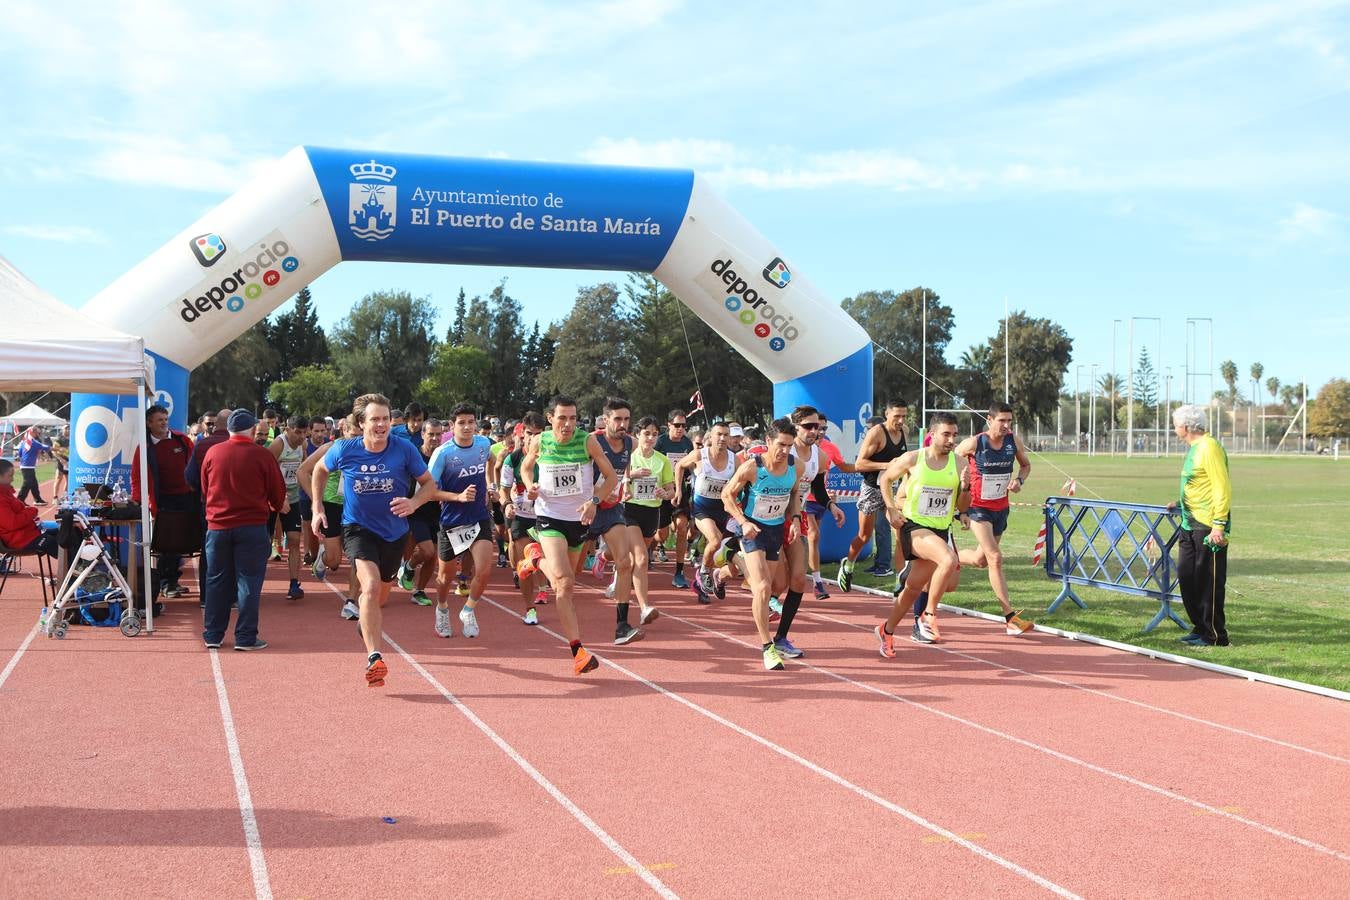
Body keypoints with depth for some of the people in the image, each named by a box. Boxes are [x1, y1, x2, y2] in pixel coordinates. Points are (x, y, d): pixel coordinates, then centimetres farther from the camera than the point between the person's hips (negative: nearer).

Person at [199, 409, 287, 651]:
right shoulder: (262, 455, -9)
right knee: (248, 582, 2)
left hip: (217, 525, 3)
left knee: (217, 581, 12)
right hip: (252, 526, -3)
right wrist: (277, 507, 22)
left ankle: (212, 635, 16)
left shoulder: (212, 453, 0)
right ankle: (245, 637, 2)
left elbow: (204, 489, 13)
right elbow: (278, 493, -1)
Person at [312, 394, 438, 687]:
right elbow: (320, 469, 10)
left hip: (394, 531, 3)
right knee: (371, 586, -27)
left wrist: (413, 503, -21)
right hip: (358, 528, -3)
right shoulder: (344, 450, -13)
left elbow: (429, 483, -1)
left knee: (381, 597, 19)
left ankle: (366, 624, 56)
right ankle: (374, 658, -29)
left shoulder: (404, 450, -14)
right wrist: (317, 509, 4)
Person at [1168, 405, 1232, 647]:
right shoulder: (1193, 448, 15)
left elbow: (1222, 488, -19)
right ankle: (1200, 628, 22)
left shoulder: (1209, 447, -15)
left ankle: (1215, 636, 3)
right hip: (1190, 526, 10)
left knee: (1209, 582, -4)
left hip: (1208, 528, -10)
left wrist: (1219, 525, -23)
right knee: (1186, 577, 12)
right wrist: (1181, 502, 17)